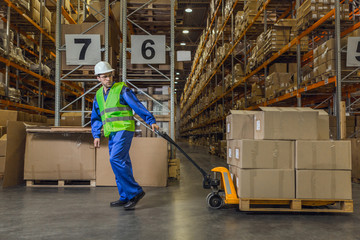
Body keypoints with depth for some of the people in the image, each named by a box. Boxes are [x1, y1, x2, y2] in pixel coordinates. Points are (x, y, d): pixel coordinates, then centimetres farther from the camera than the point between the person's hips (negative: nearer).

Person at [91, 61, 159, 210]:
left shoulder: (121, 89, -2)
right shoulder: (98, 95, 17)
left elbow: (137, 105, -5)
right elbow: (96, 117, 22)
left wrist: (151, 121, -9)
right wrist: (96, 135, 12)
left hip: (124, 129, -7)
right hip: (112, 133, 7)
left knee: (116, 159, -19)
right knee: (122, 164, 10)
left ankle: (135, 191, -12)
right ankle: (125, 198, 17)